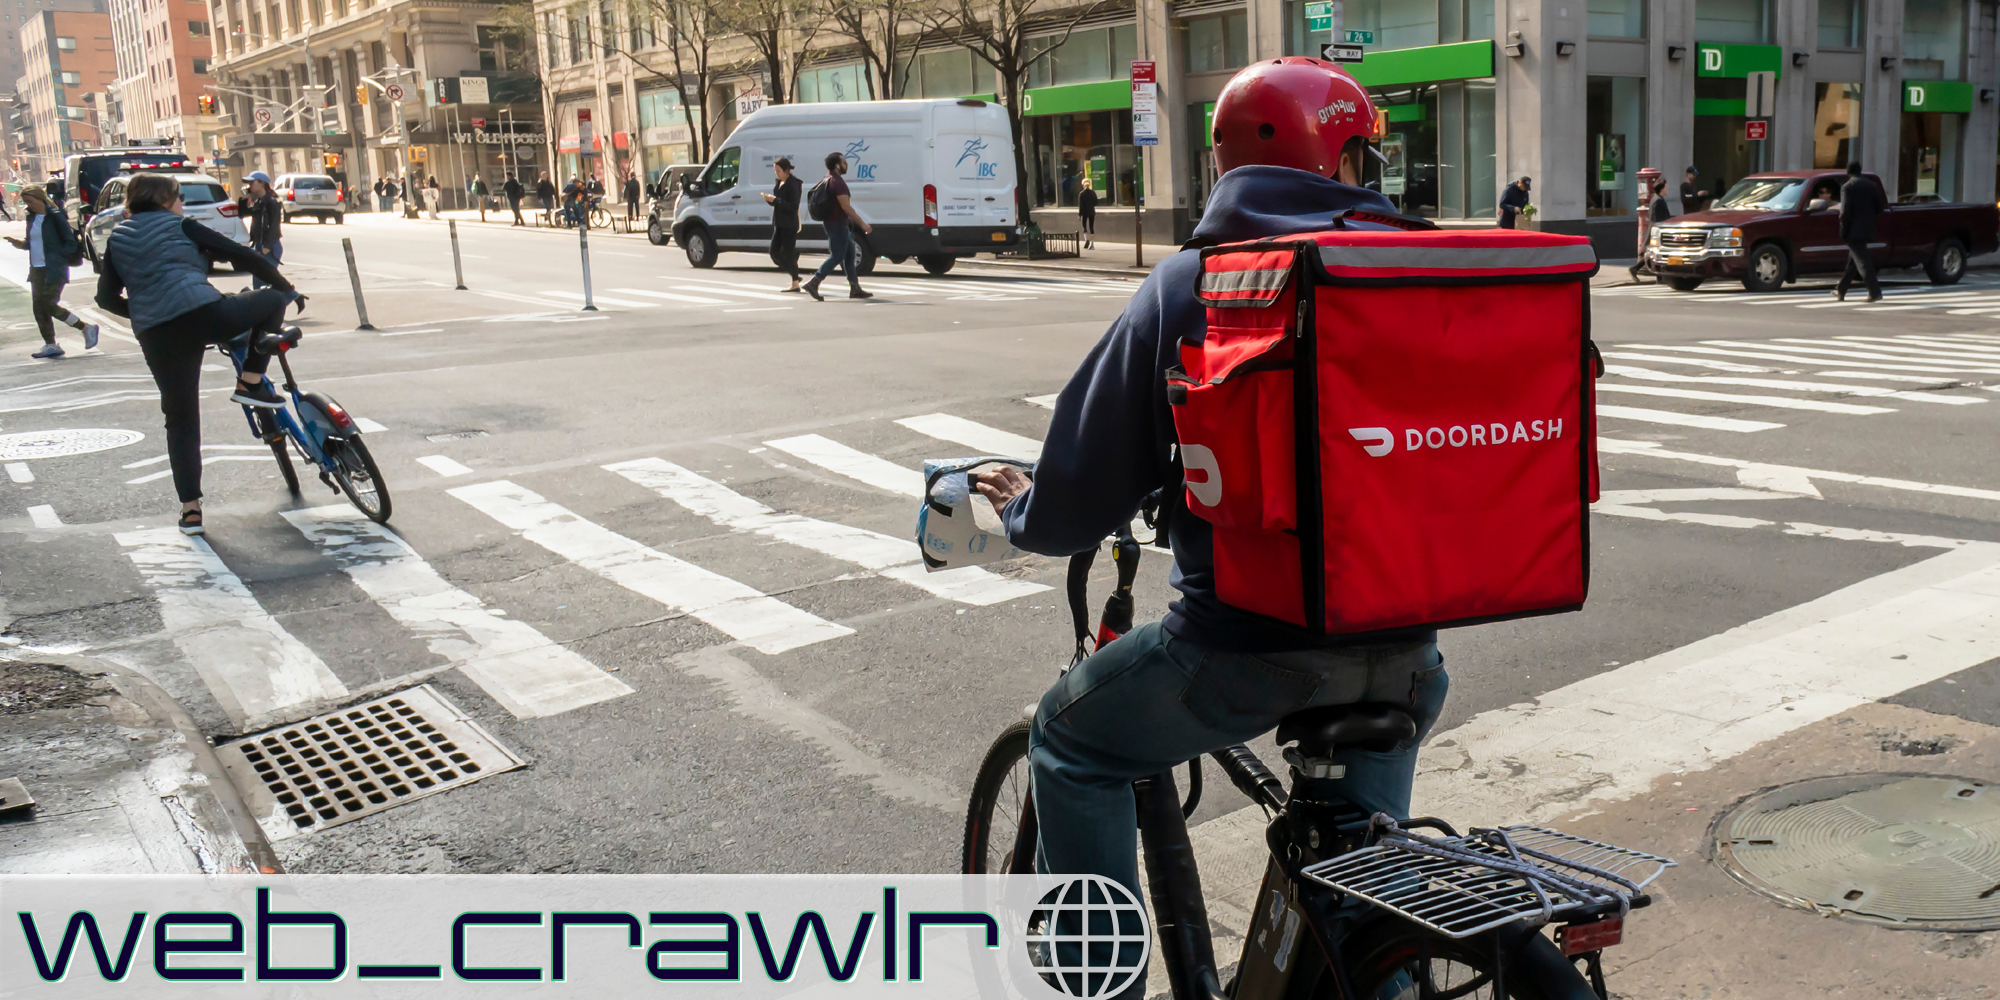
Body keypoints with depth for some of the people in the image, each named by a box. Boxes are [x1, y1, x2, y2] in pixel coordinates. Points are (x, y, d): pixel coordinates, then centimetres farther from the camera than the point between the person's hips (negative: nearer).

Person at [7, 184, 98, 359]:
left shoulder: (54, 216, -10)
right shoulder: (32, 217, 11)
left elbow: (71, 243, -10)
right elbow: (31, 241, 18)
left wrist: (58, 258, -14)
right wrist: (19, 243, -1)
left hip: (54, 270, -8)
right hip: (36, 270, 8)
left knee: (48, 305, -12)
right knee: (39, 308, 4)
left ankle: (86, 328, 5)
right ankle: (50, 345, 11)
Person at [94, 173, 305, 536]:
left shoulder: (117, 239, 23)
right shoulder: (180, 226, 11)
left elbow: (107, 298, 20)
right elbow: (244, 256, 8)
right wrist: (287, 288, 18)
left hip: (155, 337, 4)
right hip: (203, 313, -4)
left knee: (181, 421, 12)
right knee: (271, 300, 17)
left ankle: (190, 508, 9)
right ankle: (250, 383, 9)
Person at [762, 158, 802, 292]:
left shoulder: (793, 185, -14)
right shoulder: (780, 183, 13)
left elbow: (793, 207, -20)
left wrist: (775, 200, -21)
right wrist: (770, 200, -2)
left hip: (789, 225, -9)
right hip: (779, 224, 9)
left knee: (788, 254, -6)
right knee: (774, 252, 7)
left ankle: (795, 284, 2)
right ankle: (794, 275, 19)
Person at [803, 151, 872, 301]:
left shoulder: (828, 179, 13)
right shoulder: (837, 182, -20)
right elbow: (846, 206, -25)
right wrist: (862, 223, -23)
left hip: (838, 224, 10)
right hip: (837, 224, -10)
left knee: (849, 255, 13)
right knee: (836, 257, -7)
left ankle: (855, 289, 15)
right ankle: (813, 284, -7)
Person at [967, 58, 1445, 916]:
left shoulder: (1185, 288, -5)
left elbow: (1078, 505, -4)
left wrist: (1023, 512, 19)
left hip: (1250, 639, -4)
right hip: (1402, 639, 4)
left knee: (1070, 745, 20)